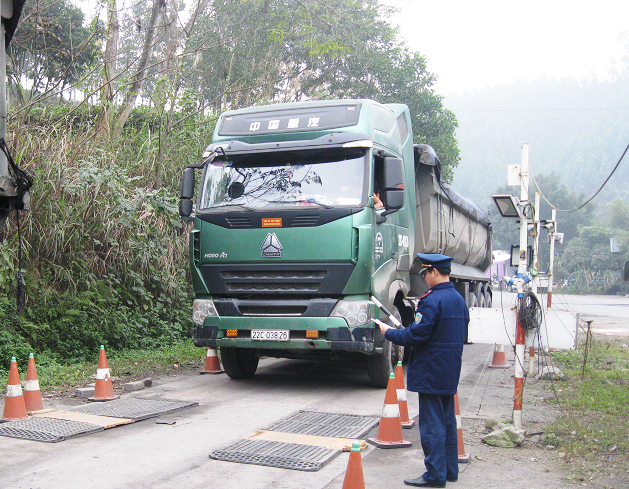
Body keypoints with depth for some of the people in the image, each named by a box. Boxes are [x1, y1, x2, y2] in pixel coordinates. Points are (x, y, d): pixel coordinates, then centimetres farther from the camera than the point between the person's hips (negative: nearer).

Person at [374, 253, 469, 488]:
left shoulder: (431, 301, -19)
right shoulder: (459, 299, 9)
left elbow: (416, 335, -21)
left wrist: (389, 332, -5)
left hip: (431, 373, -9)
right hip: (451, 372, 9)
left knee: (431, 424, -2)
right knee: (447, 421, 16)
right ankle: (449, 469, 25)